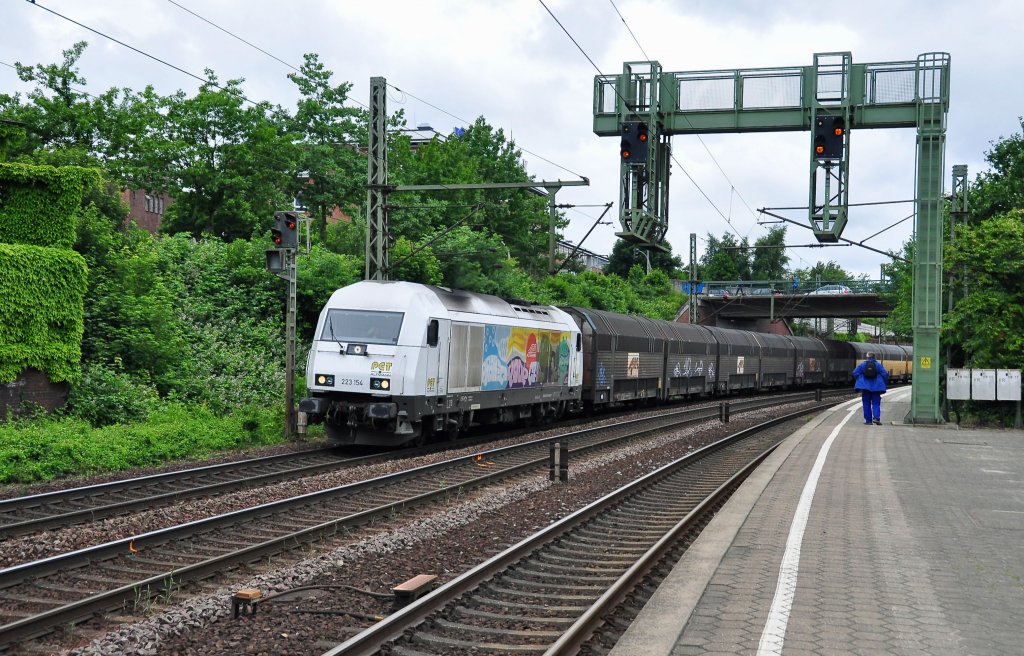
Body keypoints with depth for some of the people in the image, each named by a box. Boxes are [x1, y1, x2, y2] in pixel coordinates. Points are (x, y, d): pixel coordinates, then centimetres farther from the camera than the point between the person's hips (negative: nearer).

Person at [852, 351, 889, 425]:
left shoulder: (862, 364, 0)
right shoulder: (878, 364, -1)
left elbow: (855, 373, -4)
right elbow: (885, 374, -6)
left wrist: (859, 381, 11)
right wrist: (883, 383, 8)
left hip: (865, 387, 0)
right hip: (876, 388, 0)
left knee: (866, 404, 8)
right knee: (876, 403, 5)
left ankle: (868, 420, 6)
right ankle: (876, 418, -16)